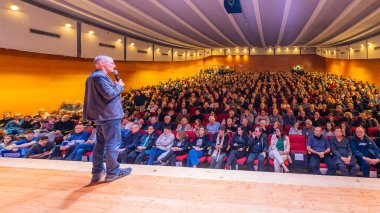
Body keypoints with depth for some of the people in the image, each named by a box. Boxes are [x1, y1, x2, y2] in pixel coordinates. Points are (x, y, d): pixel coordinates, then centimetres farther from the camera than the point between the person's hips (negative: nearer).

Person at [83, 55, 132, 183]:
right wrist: (119, 86, -8)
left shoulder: (93, 77, 17)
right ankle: (112, 172, 6)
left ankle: (97, 172, 20)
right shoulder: (100, 76, -16)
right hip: (109, 115, -11)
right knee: (112, 144, -2)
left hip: (100, 115, 11)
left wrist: (115, 86, 10)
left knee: (100, 143, 14)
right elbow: (109, 94, -25)